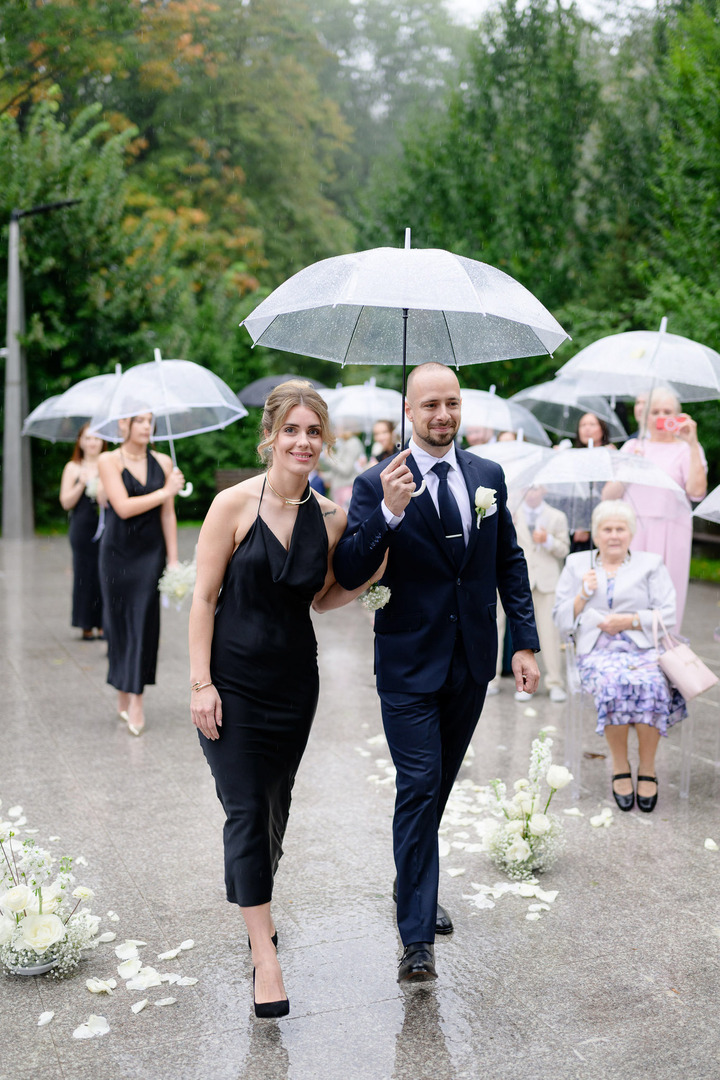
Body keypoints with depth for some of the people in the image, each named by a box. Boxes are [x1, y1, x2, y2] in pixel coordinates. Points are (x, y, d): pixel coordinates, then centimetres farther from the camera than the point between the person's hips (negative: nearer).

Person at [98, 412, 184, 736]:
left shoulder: (162, 462, 5)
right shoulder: (109, 461, -4)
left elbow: (167, 515, 5)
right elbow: (124, 507, -15)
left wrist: (173, 559, 3)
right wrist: (165, 492, -13)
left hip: (151, 552, 1)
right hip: (117, 551, -1)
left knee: (145, 619, -6)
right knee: (118, 620, 5)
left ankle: (136, 700, -4)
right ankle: (122, 693, 20)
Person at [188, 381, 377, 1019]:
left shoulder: (331, 518, 2)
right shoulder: (235, 504, -10)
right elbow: (204, 597, -8)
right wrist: (201, 683, -12)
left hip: (295, 679, 4)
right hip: (234, 677, -4)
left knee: (276, 804, 16)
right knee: (246, 808, -4)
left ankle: (256, 900, 42)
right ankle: (264, 953, 4)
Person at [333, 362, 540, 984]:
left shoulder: (488, 476, 4)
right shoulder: (377, 485, -9)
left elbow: (510, 561, 10)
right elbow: (349, 575, -15)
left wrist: (526, 642, 5)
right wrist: (389, 513, -30)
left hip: (472, 662, 4)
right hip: (410, 665, -4)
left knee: (439, 787, 17)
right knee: (418, 789, -6)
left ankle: (417, 890, 38)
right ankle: (418, 935, 3)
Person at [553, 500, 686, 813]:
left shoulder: (651, 564, 17)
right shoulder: (577, 564, 20)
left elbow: (668, 615, 7)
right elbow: (561, 620, 15)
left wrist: (630, 620, -6)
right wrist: (584, 595, -2)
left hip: (644, 648, 0)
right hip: (597, 652, 0)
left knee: (652, 686, -34)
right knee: (613, 685, -35)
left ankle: (647, 769, -16)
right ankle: (620, 767, -18)